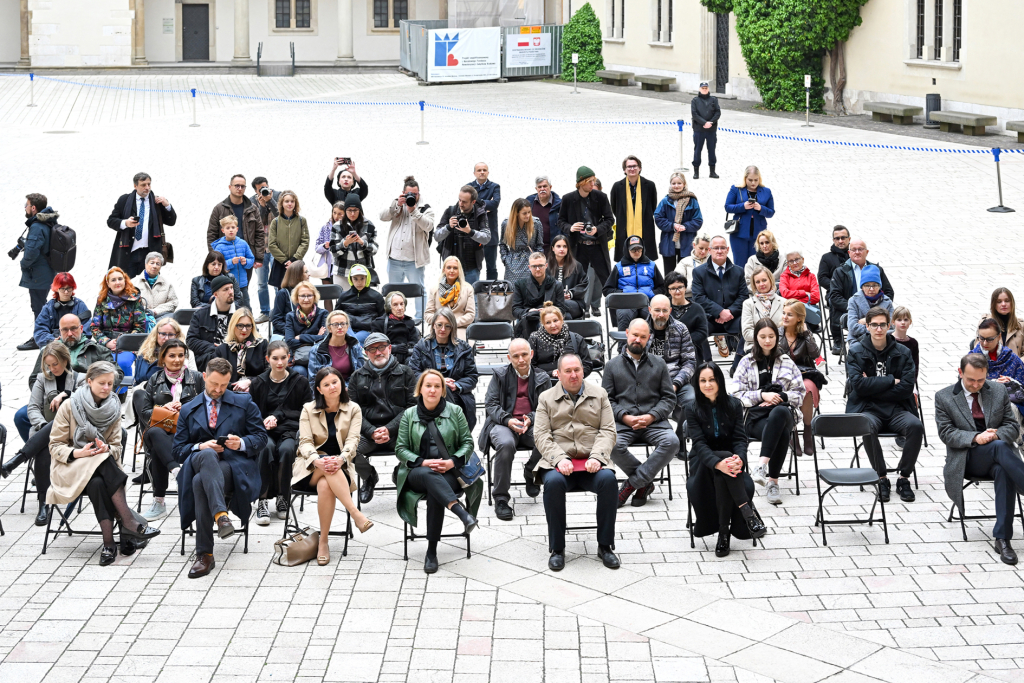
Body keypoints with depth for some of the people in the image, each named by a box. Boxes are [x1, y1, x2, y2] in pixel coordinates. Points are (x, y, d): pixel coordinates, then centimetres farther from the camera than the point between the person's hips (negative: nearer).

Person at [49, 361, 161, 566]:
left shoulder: (113, 409, 9)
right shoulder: (69, 407, -2)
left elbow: (116, 447, 7)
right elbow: (55, 446, -2)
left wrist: (106, 449, -17)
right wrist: (77, 453, -21)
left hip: (102, 464, 3)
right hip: (70, 467, -3)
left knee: (98, 484, -34)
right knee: (100, 472, -36)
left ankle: (109, 543, -36)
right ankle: (129, 521, -40)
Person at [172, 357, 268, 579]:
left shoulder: (244, 403, 18)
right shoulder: (188, 410, 21)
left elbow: (261, 437, 12)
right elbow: (178, 450, 13)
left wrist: (242, 443, -11)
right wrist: (201, 447, -8)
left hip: (235, 466, -1)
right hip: (198, 463, 1)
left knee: (201, 481, -37)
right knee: (207, 455, -41)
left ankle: (204, 554, -41)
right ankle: (221, 514, -59)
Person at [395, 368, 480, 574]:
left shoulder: (455, 411, 11)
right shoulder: (409, 415, 12)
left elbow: (467, 442, 9)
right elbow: (400, 449, 7)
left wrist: (453, 461, -11)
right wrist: (423, 462, -10)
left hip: (449, 472, 0)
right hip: (417, 472, 0)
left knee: (434, 493, -36)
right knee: (428, 475, -39)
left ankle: (432, 552, -31)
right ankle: (462, 513, -59)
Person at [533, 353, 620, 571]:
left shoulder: (599, 394, 14)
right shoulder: (546, 398, 12)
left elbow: (608, 431, 6)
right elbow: (541, 435, 2)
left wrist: (596, 457, -12)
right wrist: (560, 459, -15)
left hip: (591, 463, 1)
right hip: (559, 461, -1)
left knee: (608, 479, -32)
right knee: (553, 482, -34)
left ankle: (605, 545, -18)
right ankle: (557, 549, -21)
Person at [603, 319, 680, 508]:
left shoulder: (659, 364, 15)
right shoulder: (612, 365, 13)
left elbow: (669, 398, 10)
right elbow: (607, 399, 8)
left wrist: (651, 417, -7)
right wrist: (625, 417, -10)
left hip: (653, 422, 1)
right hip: (623, 422, -1)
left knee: (671, 442, -31)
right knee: (612, 445, -34)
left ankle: (633, 483, -19)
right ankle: (644, 483, -13)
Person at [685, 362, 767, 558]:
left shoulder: (734, 404, 3)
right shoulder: (693, 409, -3)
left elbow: (740, 438, -4)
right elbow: (699, 443, -15)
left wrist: (740, 458, -28)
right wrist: (718, 463, -35)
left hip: (729, 457, 2)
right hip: (703, 462, -2)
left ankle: (724, 532, -32)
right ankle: (749, 513, -41)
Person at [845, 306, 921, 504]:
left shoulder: (902, 352, 7)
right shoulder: (856, 352, 4)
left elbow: (907, 388, -4)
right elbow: (858, 385, -11)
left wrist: (873, 386, -9)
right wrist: (890, 380, -8)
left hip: (896, 409, 2)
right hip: (867, 409, -2)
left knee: (916, 426, -30)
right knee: (868, 427, -36)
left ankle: (903, 478, -13)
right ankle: (882, 479, -19)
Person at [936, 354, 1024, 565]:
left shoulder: (999, 391, 10)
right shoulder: (944, 397, 3)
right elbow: (946, 433, -4)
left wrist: (996, 434, -14)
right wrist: (975, 438, -21)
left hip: (997, 459, 2)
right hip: (967, 459, -2)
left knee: (1004, 471, -36)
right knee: (999, 447, -34)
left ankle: (1001, 538, -34)